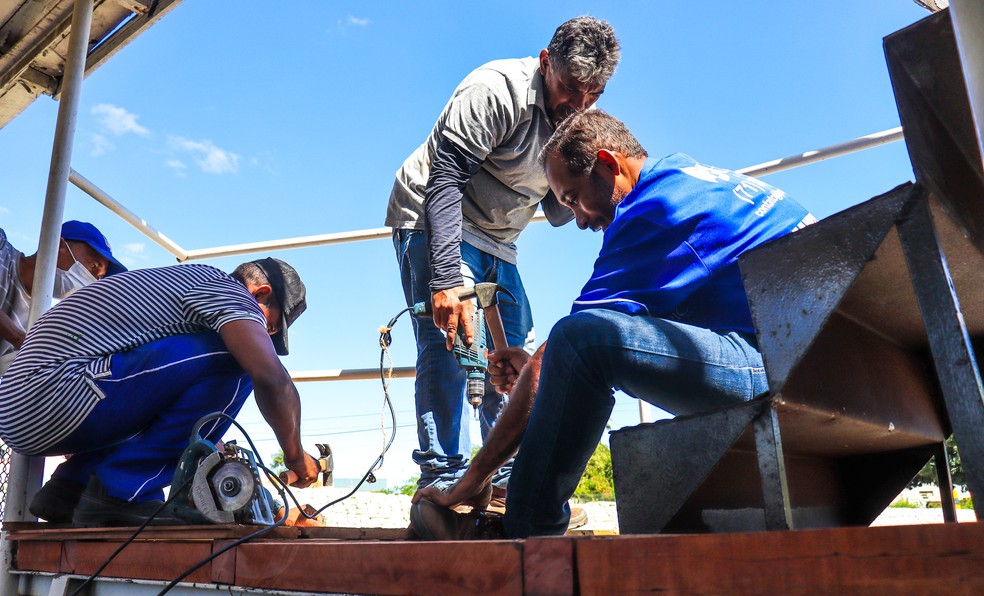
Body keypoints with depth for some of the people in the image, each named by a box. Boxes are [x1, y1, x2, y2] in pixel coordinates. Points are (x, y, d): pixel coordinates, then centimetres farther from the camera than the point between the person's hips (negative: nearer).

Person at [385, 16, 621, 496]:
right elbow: (445, 179, -28)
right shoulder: (497, 89, -21)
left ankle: (508, 485, 10)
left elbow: (558, 212, 4)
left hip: (496, 243, 8)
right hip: (433, 221, -7)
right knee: (449, 340, -21)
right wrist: (447, 279, -37)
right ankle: (442, 483, -18)